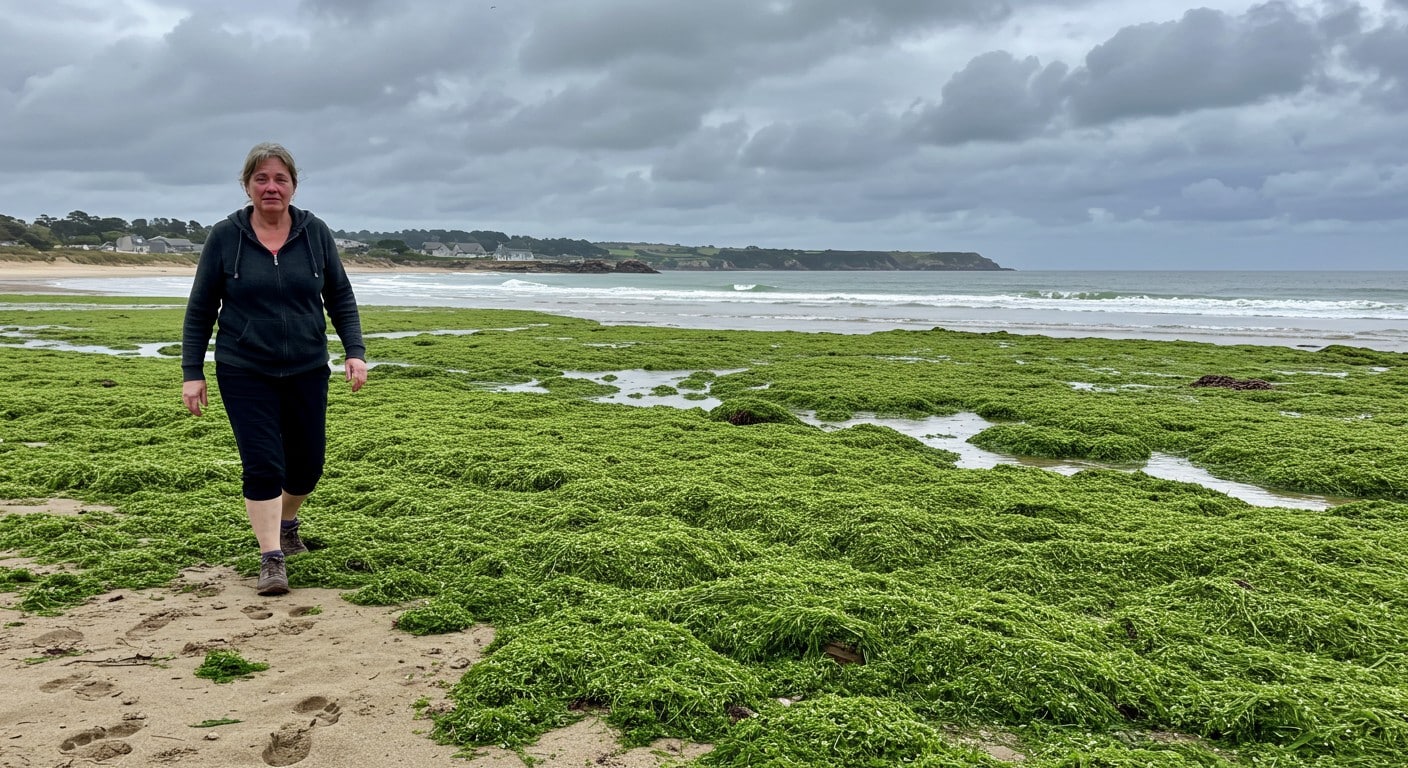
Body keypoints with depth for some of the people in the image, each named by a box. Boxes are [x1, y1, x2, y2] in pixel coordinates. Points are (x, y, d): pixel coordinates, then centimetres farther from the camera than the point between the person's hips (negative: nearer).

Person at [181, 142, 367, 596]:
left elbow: (340, 298, 6)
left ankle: (287, 522, 40)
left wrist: (355, 351, -5)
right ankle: (271, 560, 2)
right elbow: (200, 310, 1)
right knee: (263, 466, -8)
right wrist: (192, 374, -2)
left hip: (307, 372, 2)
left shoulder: (316, 233, 0)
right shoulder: (224, 237, -3)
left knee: (307, 462, 10)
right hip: (245, 375, -2)